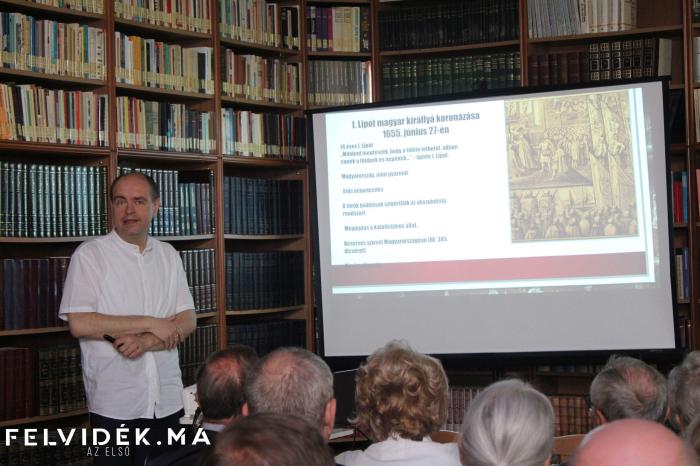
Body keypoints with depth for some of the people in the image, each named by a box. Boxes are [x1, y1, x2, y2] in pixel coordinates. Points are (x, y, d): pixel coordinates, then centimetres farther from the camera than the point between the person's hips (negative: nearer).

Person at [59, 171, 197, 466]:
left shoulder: (168, 255, 9)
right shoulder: (89, 255, -5)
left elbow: (188, 321, 4)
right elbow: (79, 324, -14)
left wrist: (146, 341, -14)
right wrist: (151, 324, -13)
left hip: (166, 400, 4)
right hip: (114, 405, -4)